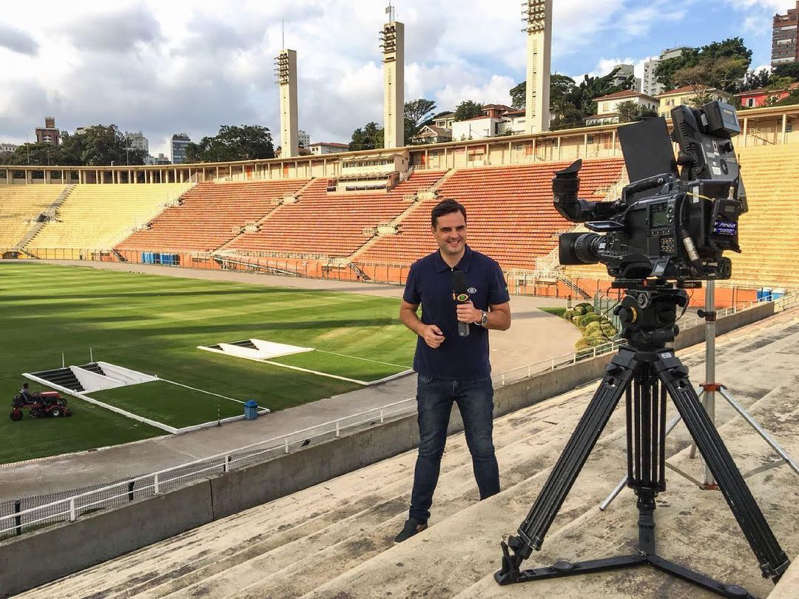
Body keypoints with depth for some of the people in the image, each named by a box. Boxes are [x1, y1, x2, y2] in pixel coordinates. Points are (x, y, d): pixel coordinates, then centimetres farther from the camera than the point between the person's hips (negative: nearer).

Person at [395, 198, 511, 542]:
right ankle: (417, 518, 24)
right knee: (429, 450, 11)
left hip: (475, 377, -1)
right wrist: (423, 329, -11)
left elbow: (504, 318, -1)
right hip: (432, 377, 1)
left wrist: (479, 316, -22)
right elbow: (406, 311, 10)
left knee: (482, 449, 9)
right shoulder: (421, 269, -2)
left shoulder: (487, 268, -6)